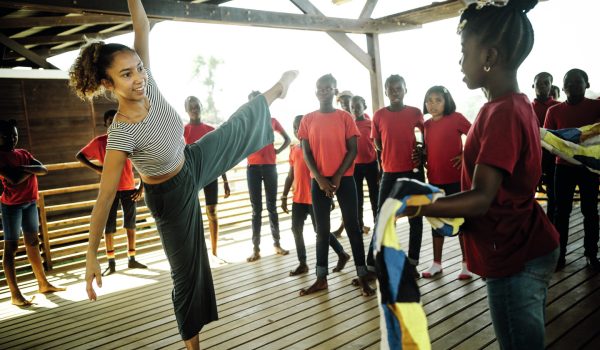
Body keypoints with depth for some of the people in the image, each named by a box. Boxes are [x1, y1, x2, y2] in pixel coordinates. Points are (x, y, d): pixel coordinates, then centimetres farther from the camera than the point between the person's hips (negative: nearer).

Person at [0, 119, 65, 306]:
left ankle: (43, 283, 22)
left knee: (33, 242, 13)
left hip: (30, 202, 7)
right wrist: (31, 170, -7)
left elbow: (44, 170, 0)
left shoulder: (23, 153, 11)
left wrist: (25, 168, -16)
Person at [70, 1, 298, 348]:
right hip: (171, 195, -6)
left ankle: (276, 90, 56)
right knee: (186, 270, 8)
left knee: (239, 127, 23)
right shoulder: (121, 134, -36)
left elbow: (143, 29, -20)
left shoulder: (149, 89, -22)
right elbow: (105, 196, -31)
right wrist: (92, 255, -27)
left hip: (194, 162, 6)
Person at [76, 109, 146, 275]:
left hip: (129, 188, 1)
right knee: (109, 227, 2)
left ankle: (132, 260, 17)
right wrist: (95, 168, -10)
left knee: (131, 225, 7)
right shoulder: (99, 142, -1)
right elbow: (79, 156, 6)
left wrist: (141, 186, -4)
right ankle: (111, 264, 10)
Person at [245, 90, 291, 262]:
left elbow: (287, 139, 16)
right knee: (256, 208, 0)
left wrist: (278, 150, 5)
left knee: (272, 206, 5)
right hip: (253, 167, -1)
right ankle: (256, 248, 2)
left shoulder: (272, 121, 9)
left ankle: (277, 243, 12)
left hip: (270, 166, 1)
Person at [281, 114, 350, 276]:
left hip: (315, 198, -6)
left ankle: (342, 254, 19)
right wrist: (284, 197, 13)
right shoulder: (293, 150, 11)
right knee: (296, 230, 7)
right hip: (298, 199, 7)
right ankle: (302, 264, 18)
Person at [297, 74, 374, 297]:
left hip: (344, 179, -1)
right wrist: (320, 179, -9)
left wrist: (337, 177, -9)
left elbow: (353, 150, -2)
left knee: (352, 226, 0)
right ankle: (321, 278, 15)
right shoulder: (308, 119, 6)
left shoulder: (345, 117, 2)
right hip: (319, 181, 2)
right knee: (322, 229, 7)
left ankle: (362, 277, 5)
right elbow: (306, 153, 2)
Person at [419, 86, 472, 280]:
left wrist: (465, 155, -13)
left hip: (455, 178, -5)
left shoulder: (456, 118, -8)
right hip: (434, 179, 5)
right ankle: (436, 263, 23)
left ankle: (466, 264, 15)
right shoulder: (426, 124, 7)